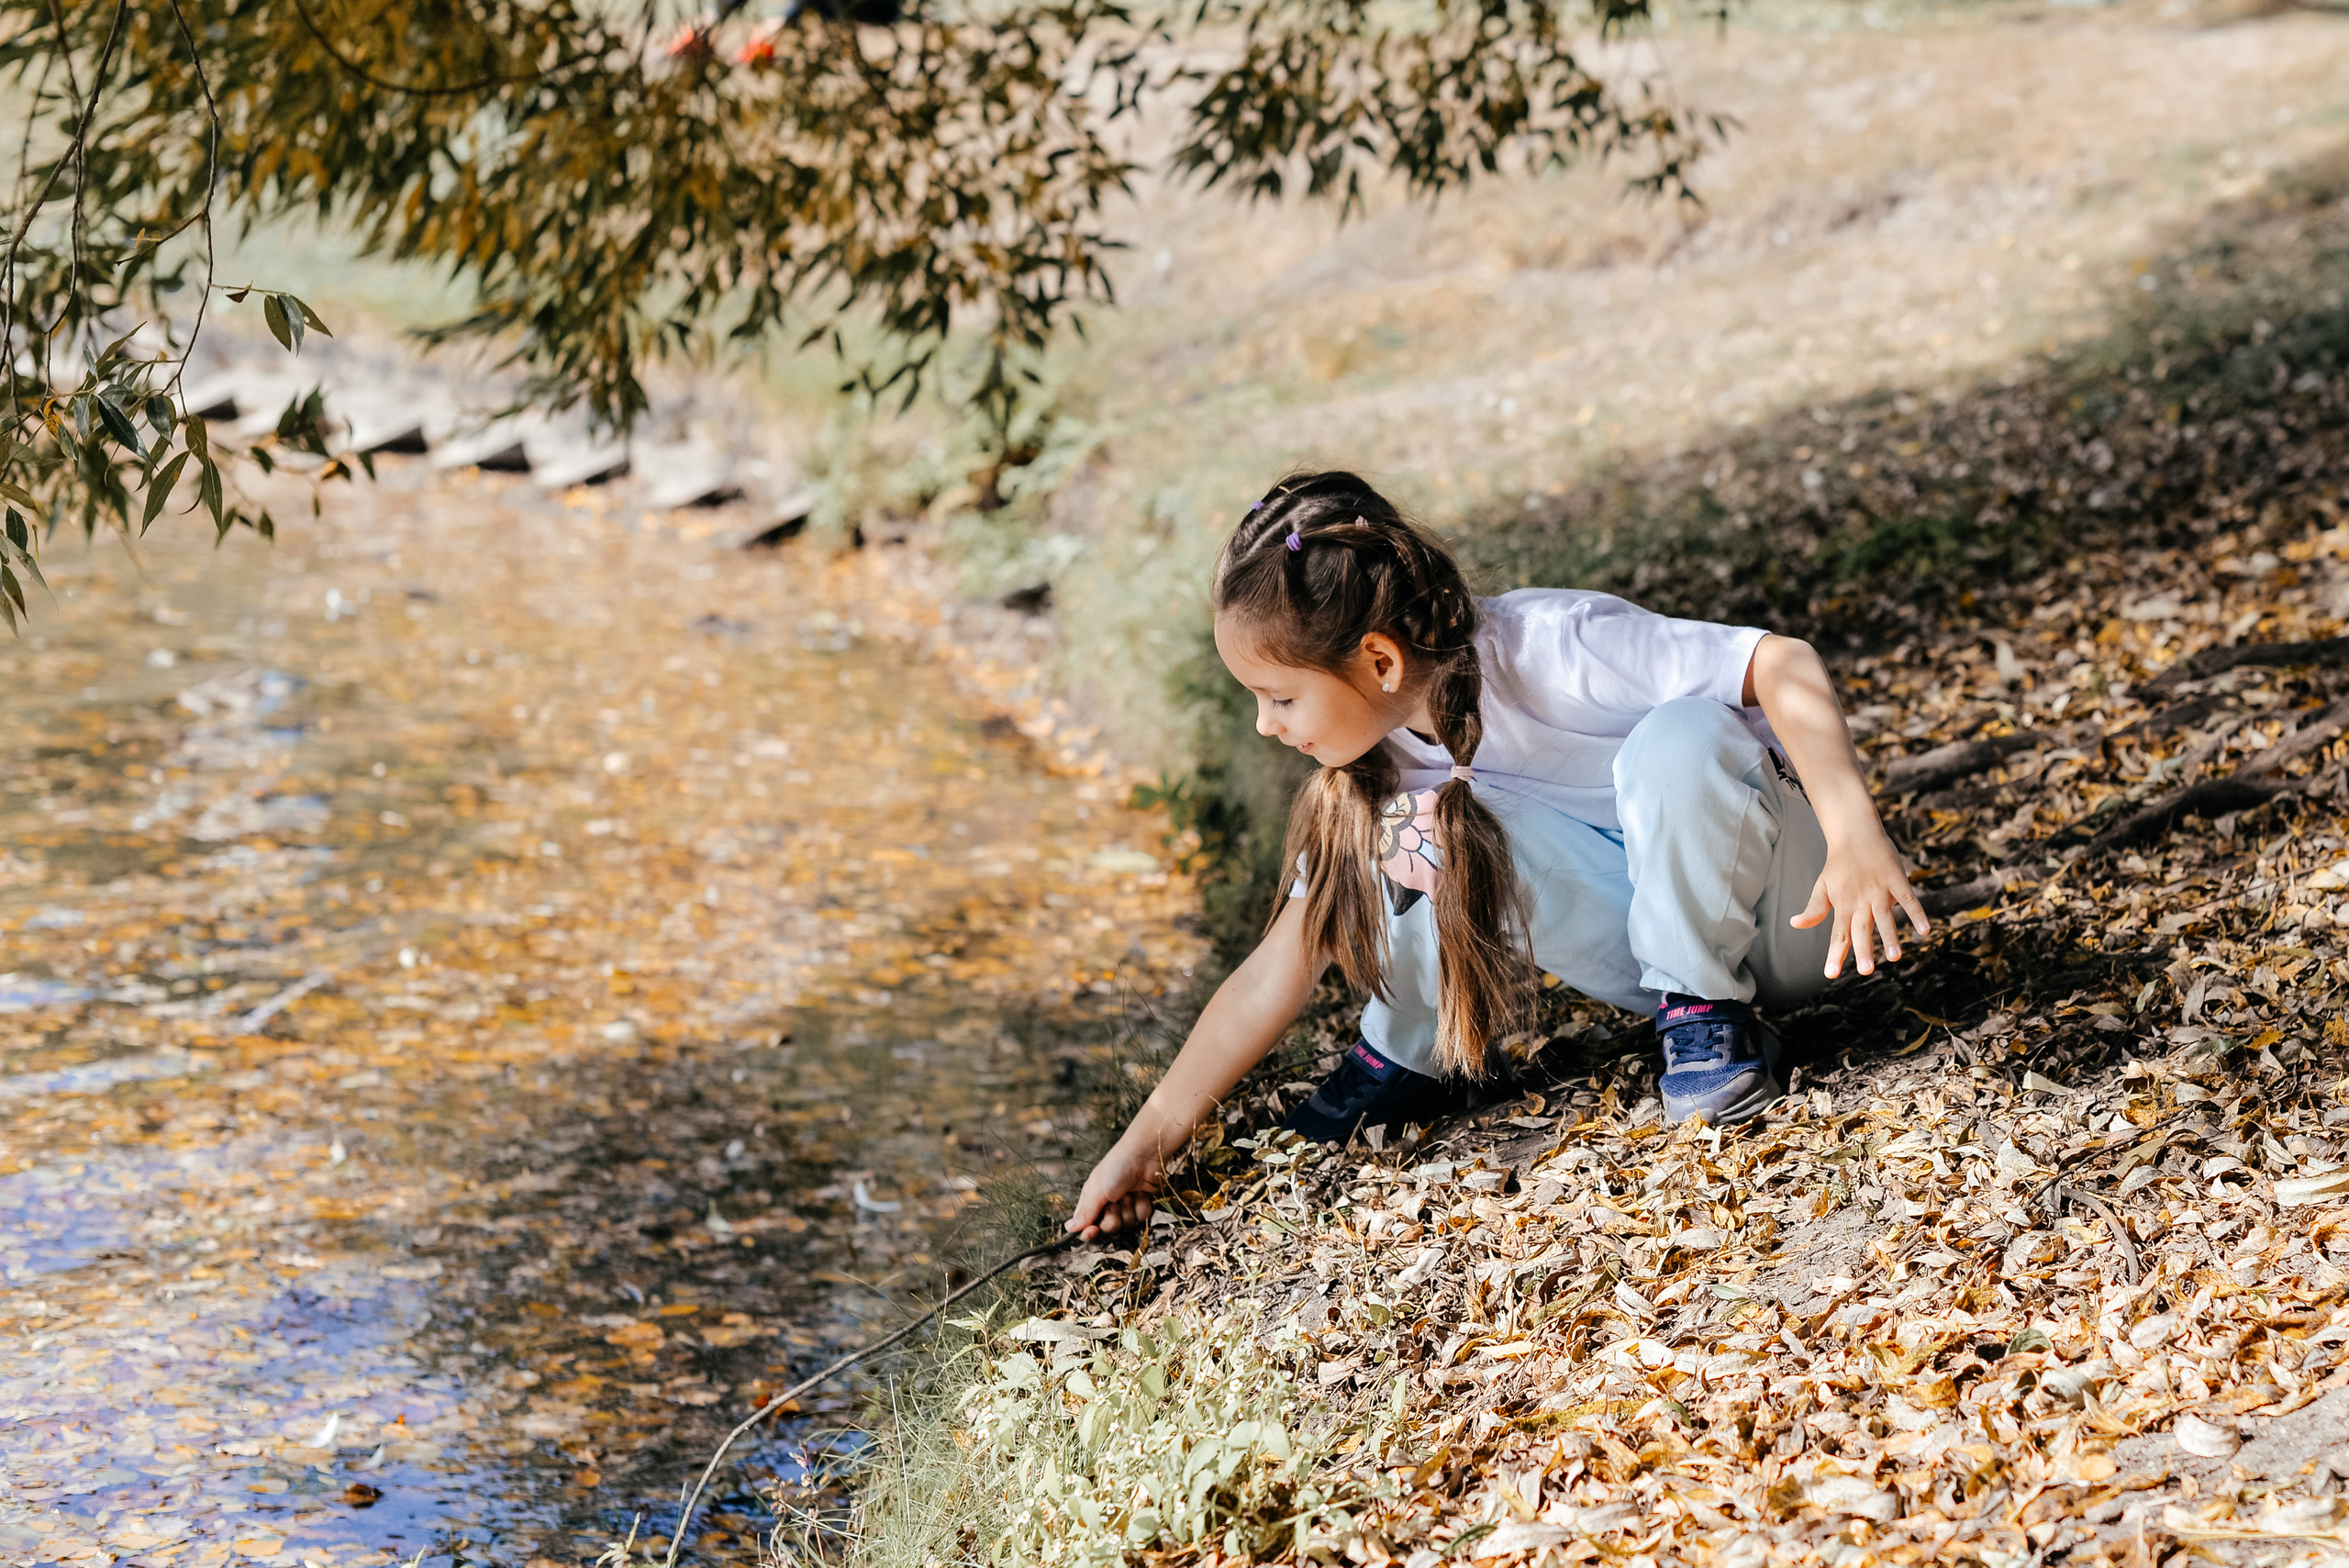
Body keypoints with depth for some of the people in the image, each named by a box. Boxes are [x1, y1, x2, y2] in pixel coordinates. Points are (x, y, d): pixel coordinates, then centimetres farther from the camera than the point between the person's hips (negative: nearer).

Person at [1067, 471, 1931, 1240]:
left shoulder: (1551, 649, -28)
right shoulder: (1385, 747, -8)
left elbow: (1784, 663, -31)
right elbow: (1280, 967, -5)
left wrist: (1855, 834, -45)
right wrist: (1150, 1138, -9)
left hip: (1787, 912, -5)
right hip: (1651, 938, 5)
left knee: (1681, 738, -36)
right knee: (1435, 827, -22)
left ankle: (1709, 1020, -16)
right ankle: (1411, 1054, 1)